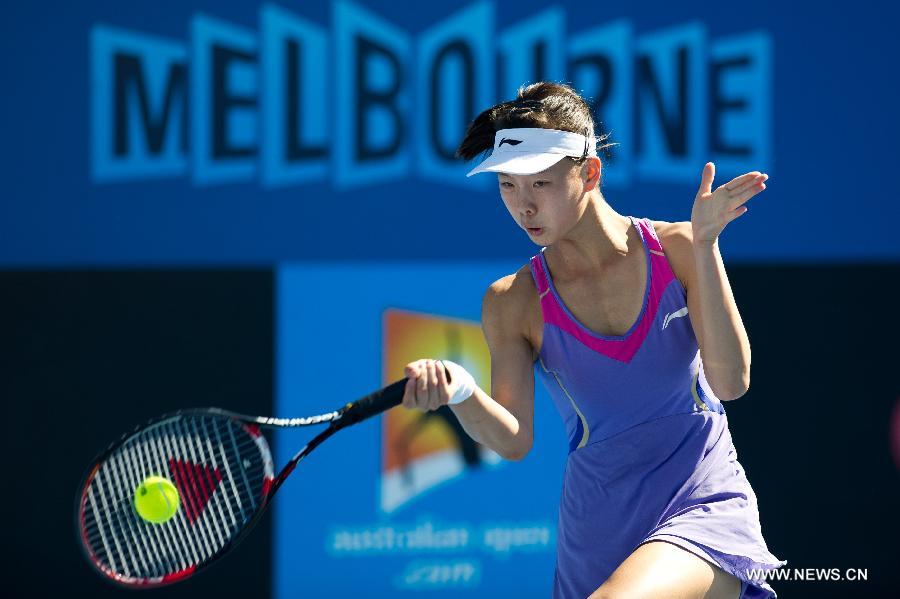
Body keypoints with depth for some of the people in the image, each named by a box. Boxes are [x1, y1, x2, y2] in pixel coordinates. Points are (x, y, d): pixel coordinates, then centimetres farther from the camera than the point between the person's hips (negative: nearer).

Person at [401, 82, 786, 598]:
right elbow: (514, 440, -7)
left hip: (705, 503, -4)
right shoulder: (512, 303, 1)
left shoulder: (676, 249, -3)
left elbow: (731, 382, -12)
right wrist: (461, 393, -29)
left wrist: (704, 246, -17)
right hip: (600, 532, 4)